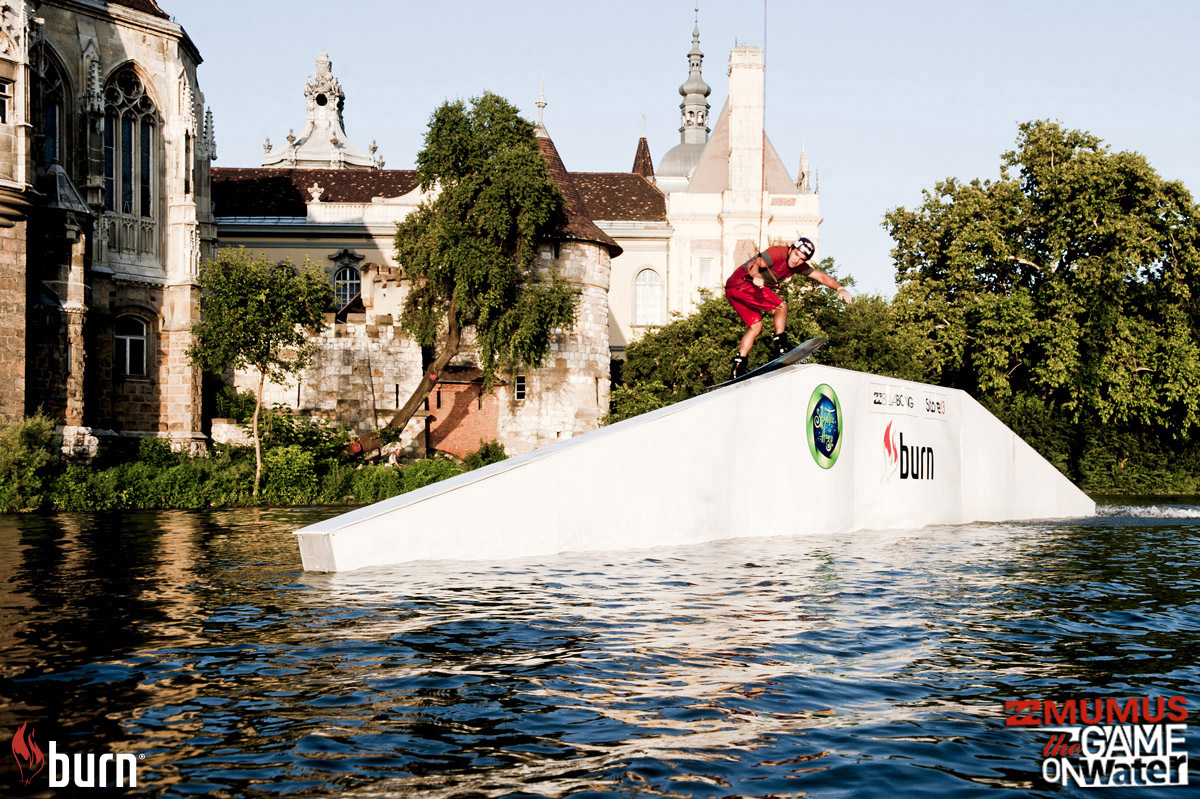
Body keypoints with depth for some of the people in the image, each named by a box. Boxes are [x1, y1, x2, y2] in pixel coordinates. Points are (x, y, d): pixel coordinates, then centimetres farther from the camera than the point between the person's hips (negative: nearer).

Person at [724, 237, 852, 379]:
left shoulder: (798, 266, 10)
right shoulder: (777, 253, -17)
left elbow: (820, 276, 13)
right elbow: (753, 264, -29)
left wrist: (840, 288, -1)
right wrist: (756, 276, -51)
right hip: (742, 281, -9)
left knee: (756, 326, 13)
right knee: (781, 307, -13)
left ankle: (738, 368, 11)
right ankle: (780, 346, -14)